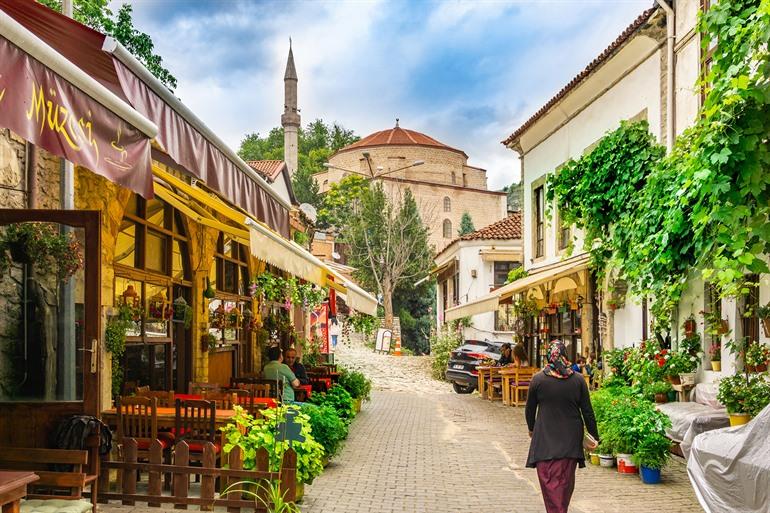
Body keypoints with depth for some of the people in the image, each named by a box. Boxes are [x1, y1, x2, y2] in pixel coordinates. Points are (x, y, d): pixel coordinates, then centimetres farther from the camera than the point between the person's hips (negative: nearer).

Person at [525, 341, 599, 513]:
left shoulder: (538, 379, -6)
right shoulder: (578, 379, -3)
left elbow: (530, 410, 4)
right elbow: (587, 411, 0)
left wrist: (531, 429, 22)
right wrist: (594, 436, 10)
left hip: (545, 440, -2)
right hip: (571, 440, 2)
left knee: (549, 481, 4)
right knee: (566, 481, 13)